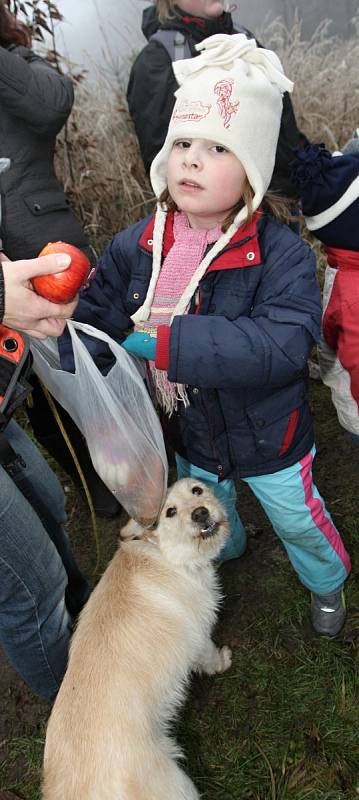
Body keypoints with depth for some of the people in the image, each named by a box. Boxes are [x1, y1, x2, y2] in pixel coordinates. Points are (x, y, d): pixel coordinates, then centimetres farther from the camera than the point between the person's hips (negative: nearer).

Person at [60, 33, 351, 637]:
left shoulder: (280, 253, -27)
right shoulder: (135, 248, -13)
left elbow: (283, 343, -41)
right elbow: (93, 322, -4)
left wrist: (170, 341, -43)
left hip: (267, 445, -4)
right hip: (187, 438, 5)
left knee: (297, 521, 22)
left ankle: (327, 582, 56)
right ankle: (224, 550, 68)